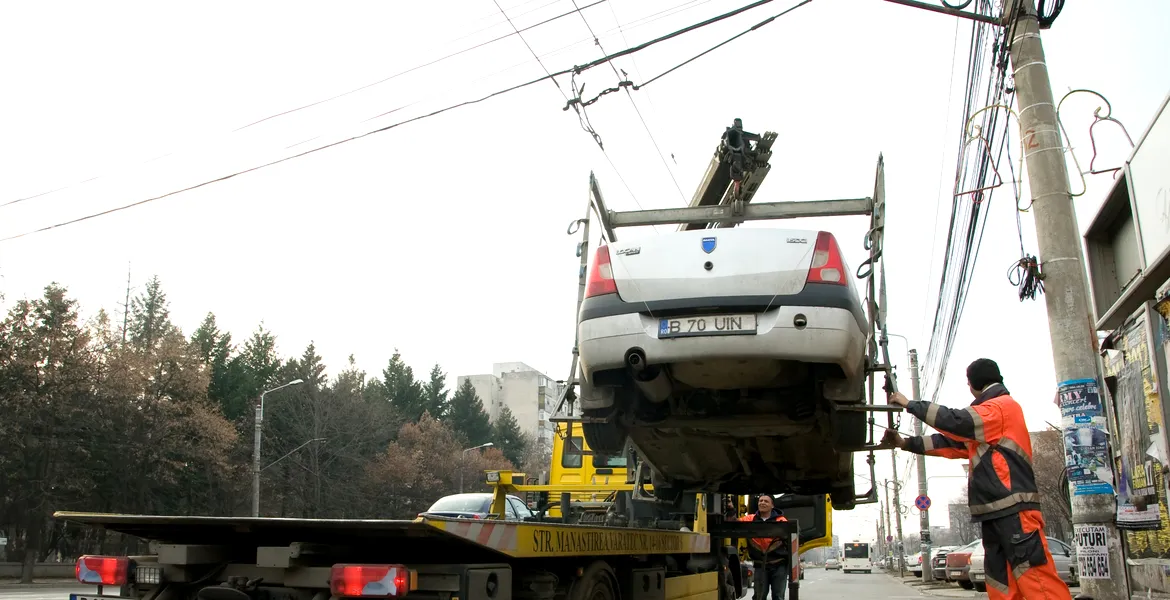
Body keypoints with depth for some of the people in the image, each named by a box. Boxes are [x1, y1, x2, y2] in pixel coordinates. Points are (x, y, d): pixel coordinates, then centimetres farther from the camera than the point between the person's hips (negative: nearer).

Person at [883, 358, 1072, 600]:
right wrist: (906, 443, 20)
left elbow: (956, 421, -13)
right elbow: (951, 441, 26)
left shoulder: (1004, 406, -3)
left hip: (1014, 511, -10)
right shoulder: (990, 413, 27)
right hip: (996, 512, 10)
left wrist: (910, 405, -6)